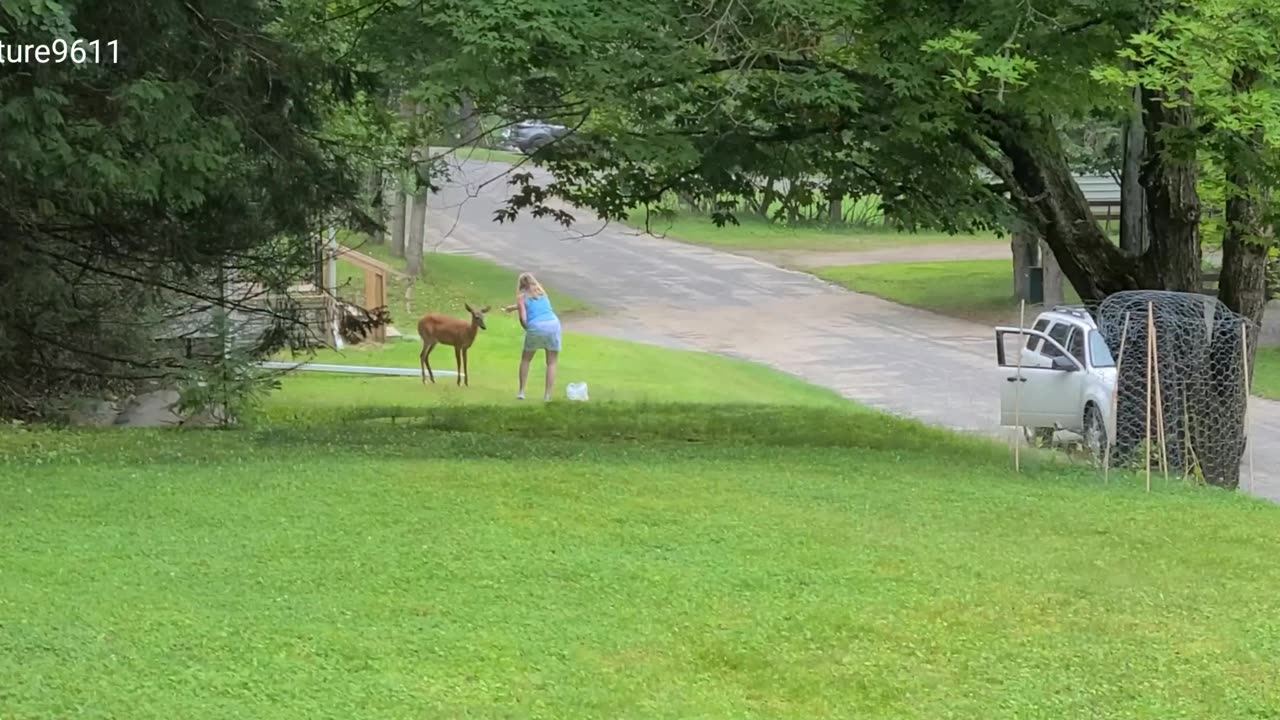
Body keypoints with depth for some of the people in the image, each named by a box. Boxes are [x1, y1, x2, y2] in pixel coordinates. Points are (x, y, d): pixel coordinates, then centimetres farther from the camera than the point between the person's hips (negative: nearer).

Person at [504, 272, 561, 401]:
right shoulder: (541, 292, 19)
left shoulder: (522, 296, 6)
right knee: (551, 363, 8)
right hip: (553, 324, 2)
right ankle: (547, 395, 0)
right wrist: (514, 307, 53)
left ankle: (521, 391, 18)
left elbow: (523, 318, -5)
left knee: (525, 359, 19)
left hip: (535, 327, -2)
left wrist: (526, 328, 15)